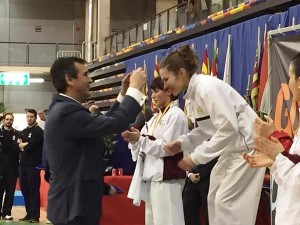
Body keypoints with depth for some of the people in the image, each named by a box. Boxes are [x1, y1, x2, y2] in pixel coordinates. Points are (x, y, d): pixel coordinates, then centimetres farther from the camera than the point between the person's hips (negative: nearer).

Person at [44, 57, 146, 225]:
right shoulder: (67, 111, -21)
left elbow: (103, 123, 17)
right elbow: (115, 123, -27)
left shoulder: (62, 108, 12)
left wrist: (123, 94, 14)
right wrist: (135, 89, -14)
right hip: (75, 205, -11)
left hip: (74, 201, 11)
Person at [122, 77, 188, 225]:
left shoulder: (176, 115, -6)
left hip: (167, 177, -9)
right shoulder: (155, 118, 19)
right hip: (152, 175, 9)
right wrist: (134, 140, -2)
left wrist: (140, 139, -16)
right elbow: (145, 146, 18)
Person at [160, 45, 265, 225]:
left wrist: (197, 157, -23)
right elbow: (206, 131, 13)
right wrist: (181, 143, -3)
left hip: (246, 146, -10)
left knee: (226, 202, -12)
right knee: (215, 199, 10)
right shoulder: (194, 92, 6)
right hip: (232, 148, 10)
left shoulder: (207, 87, -22)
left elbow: (228, 128, -28)